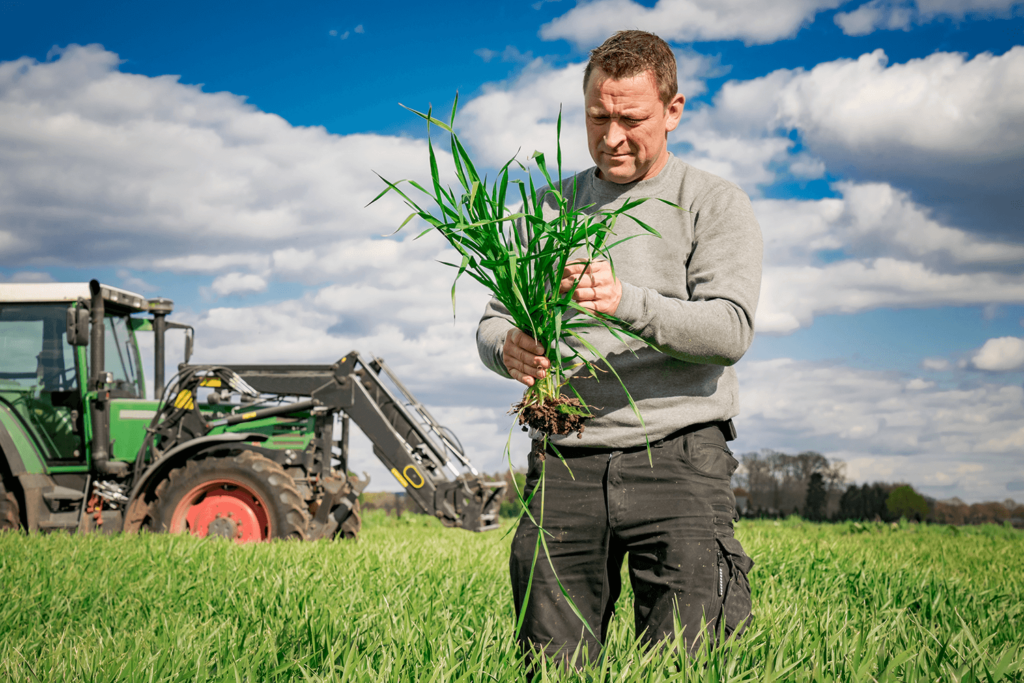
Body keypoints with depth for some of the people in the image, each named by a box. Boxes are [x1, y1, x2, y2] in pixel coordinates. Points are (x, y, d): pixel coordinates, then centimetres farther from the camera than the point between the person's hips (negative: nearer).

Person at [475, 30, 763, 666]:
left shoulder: (716, 203, 6)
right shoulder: (550, 207, 18)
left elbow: (730, 332, -8)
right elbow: (495, 320, 14)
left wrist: (627, 301, -25)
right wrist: (509, 348, -12)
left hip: (678, 455, -3)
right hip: (567, 462, 3)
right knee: (555, 662, -2)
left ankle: (726, 588, 24)